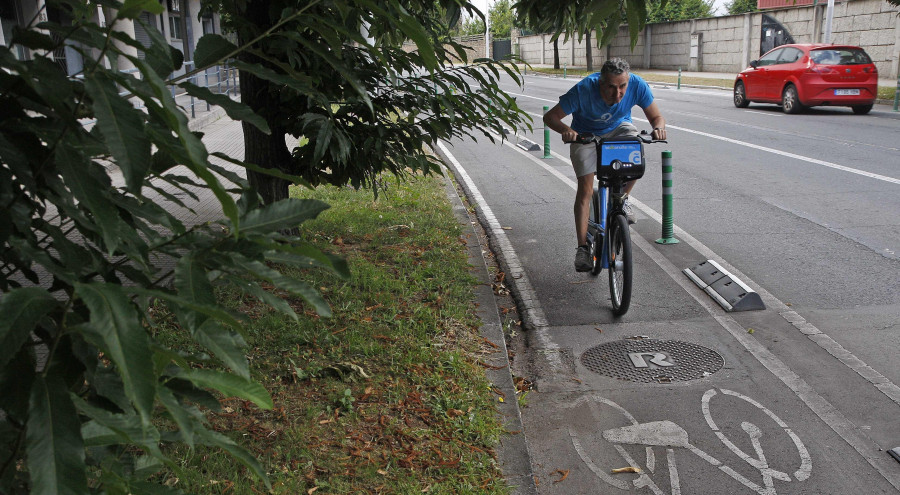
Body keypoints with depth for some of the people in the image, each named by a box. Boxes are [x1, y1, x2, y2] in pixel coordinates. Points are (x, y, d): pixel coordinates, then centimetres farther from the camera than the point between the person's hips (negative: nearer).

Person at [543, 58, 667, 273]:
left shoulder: (637, 85, -29)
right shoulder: (584, 89, -35)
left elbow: (656, 116, -14)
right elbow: (550, 116, -26)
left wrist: (658, 127, -38)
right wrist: (565, 130, -47)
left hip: (619, 128, 2)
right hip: (586, 134, -2)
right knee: (585, 188, -12)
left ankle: (622, 198, -2)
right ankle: (583, 248, -6)